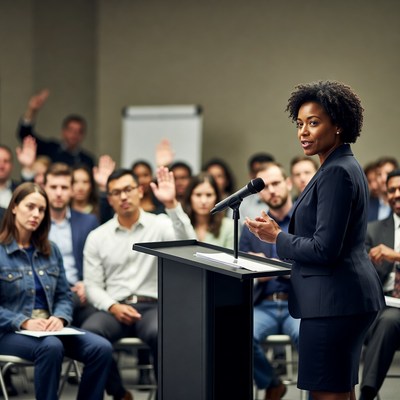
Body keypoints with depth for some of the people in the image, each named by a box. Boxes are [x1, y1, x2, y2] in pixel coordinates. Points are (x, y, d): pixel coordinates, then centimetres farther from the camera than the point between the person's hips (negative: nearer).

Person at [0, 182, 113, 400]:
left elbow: (64, 296, 14)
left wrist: (59, 318, -8)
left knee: (101, 348, -20)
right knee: (51, 347, -38)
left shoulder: (50, 250, 13)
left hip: (49, 328, 5)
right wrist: (24, 322, -20)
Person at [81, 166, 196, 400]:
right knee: (89, 332, -31)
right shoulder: (97, 237, 11)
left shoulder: (160, 225, 5)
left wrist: (172, 204, -24)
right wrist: (113, 307, -11)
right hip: (114, 308, 2)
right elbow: (92, 285, 8)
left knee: (159, 333, -37)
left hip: (153, 306, -2)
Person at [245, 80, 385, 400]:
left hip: (333, 301, -11)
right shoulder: (346, 166, 14)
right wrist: (279, 233, 16)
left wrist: (277, 237, -8)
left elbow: (324, 249, -22)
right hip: (349, 296, 11)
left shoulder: (336, 173, -18)